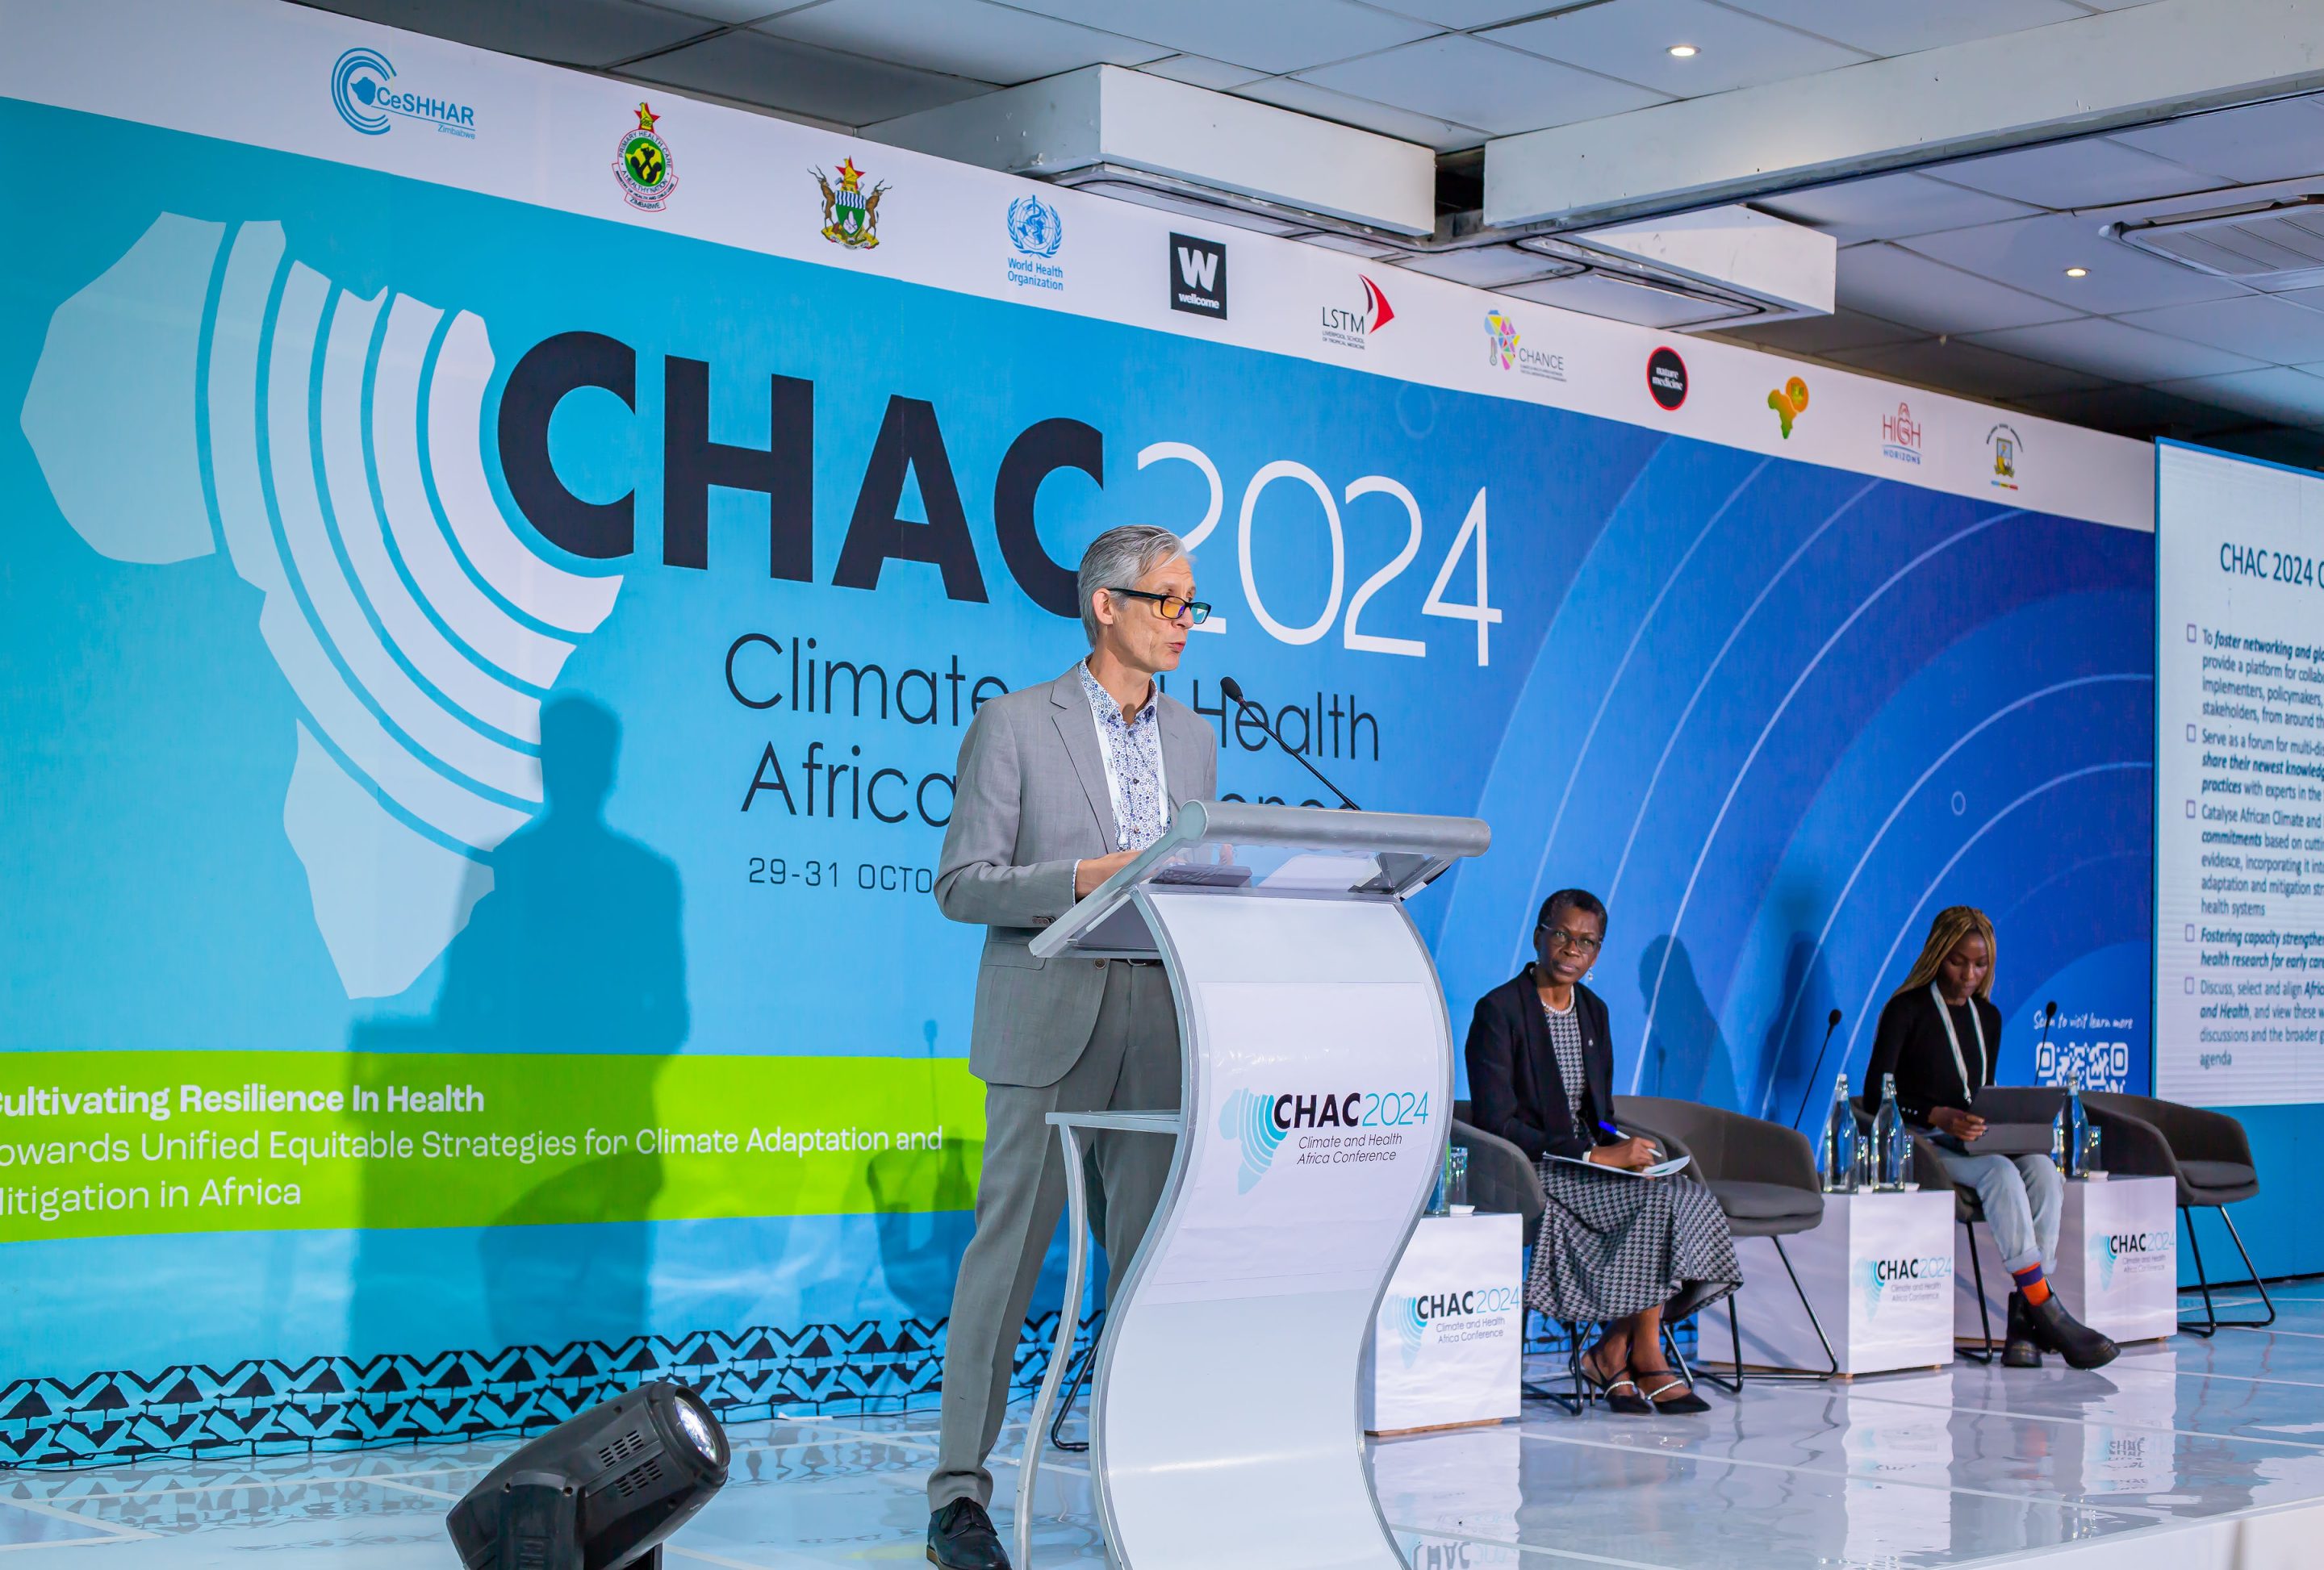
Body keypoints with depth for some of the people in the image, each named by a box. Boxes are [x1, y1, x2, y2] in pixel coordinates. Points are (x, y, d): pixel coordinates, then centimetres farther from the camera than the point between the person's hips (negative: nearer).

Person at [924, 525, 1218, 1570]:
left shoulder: (1193, 741, 16)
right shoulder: (1015, 726, -1)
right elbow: (962, 884, -5)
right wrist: (1083, 879, -19)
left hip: (1162, 1026, 5)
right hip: (1051, 1026, -5)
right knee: (1008, 1251, -5)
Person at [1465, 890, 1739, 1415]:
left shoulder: (1593, 1011, 14)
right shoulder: (1498, 1010, -10)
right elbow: (1498, 1124, -17)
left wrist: (1623, 1149, -5)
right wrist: (1593, 1155, -22)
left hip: (1586, 1167, 7)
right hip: (1528, 1175, -7)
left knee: (1689, 1195, -20)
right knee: (1659, 1199, -27)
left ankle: (1613, 1352, -15)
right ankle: (1646, 1358, -14)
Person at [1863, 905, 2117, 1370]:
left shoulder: (1988, 1017, 18)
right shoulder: (1907, 1010, -2)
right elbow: (1876, 1094, -10)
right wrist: (1940, 1117, -24)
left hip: (1973, 1142, 6)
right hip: (1921, 1144, -6)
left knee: (2042, 1169, -27)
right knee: (2001, 1174, -35)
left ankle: (2024, 1317, -32)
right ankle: (2047, 1314, -36)